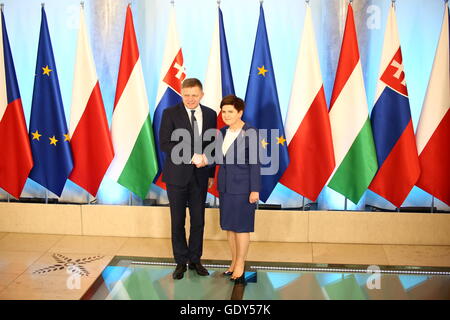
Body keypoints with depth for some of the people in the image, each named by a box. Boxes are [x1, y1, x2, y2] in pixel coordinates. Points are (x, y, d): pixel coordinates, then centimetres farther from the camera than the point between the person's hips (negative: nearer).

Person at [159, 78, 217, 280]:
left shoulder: (210, 114, 4)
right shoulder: (170, 113, -6)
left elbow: (212, 145, 9)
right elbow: (165, 144, -15)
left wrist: (211, 174, 8)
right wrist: (192, 156, -22)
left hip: (200, 176, 3)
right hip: (177, 174, -2)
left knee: (198, 220, 9)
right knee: (178, 221, 7)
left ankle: (195, 260, 26)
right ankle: (181, 262, 22)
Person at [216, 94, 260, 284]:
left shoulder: (250, 133, -13)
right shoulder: (223, 132, 6)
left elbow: (255, 163, -14)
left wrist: (255, 190, -16)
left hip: (243, 186, -6)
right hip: (225, 185, 7)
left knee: (241, 226, 1)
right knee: (229, 225, 12)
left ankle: (240, 265, 13)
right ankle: (234, 262, 24)